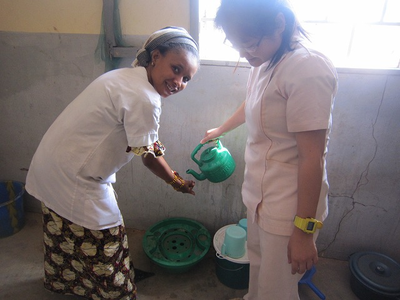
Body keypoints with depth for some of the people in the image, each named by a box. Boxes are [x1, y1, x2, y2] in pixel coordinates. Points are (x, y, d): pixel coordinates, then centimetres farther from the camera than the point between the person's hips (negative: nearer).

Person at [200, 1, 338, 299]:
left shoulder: (307, 69, -23)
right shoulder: (263, 64, 5)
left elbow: (312, 158, -23)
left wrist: (304, 230, -17)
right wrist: (221, 130, 41)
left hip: (288, 207, -8)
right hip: (260, 195, 8)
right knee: (257, 265, 27)